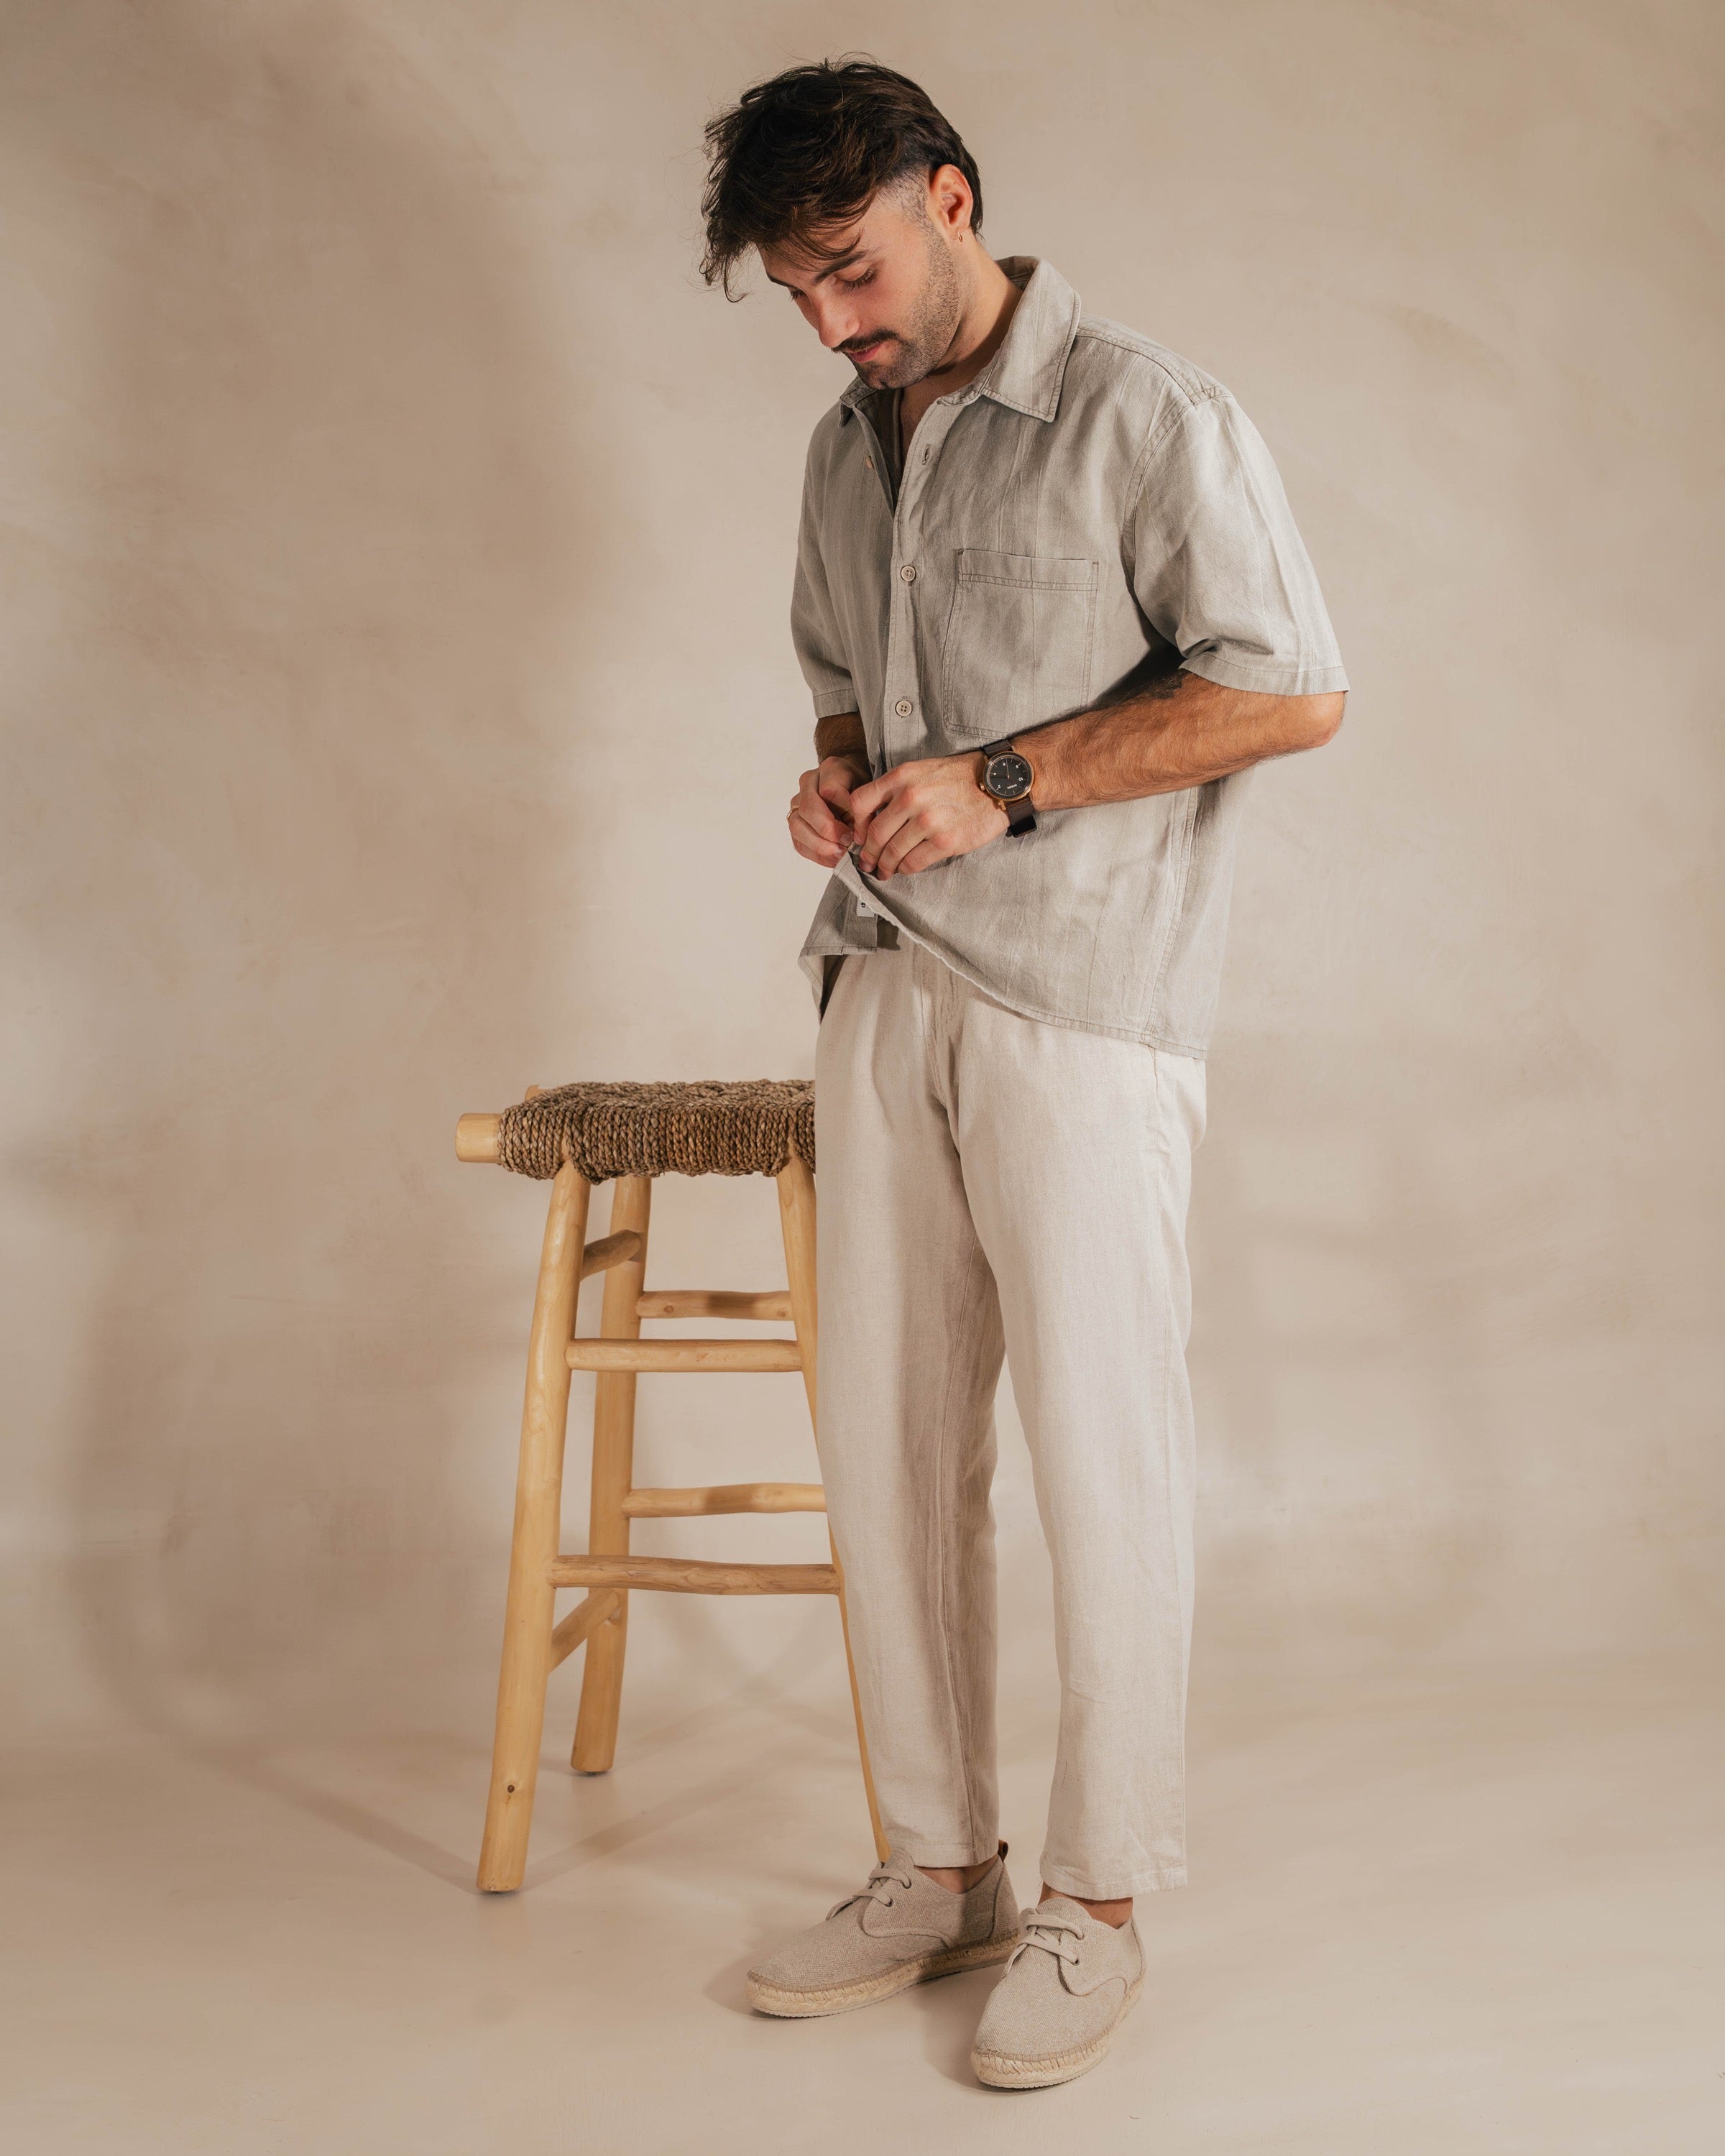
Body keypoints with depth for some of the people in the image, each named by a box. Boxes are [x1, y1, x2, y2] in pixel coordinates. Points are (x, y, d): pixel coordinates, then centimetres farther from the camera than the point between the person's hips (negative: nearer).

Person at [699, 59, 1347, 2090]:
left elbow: (1288, 689, -9)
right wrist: (834, 778, 5)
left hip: (1079, 1004, -7)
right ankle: (934, 1867, 21)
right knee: (884, 1445, 8)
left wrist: (1002, 781, -14)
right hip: (884, 989, 7)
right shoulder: (846, 450, 17)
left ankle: (1098, 1900, 13)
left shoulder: (1144, 417, -5)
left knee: (1100, 1452, -1)